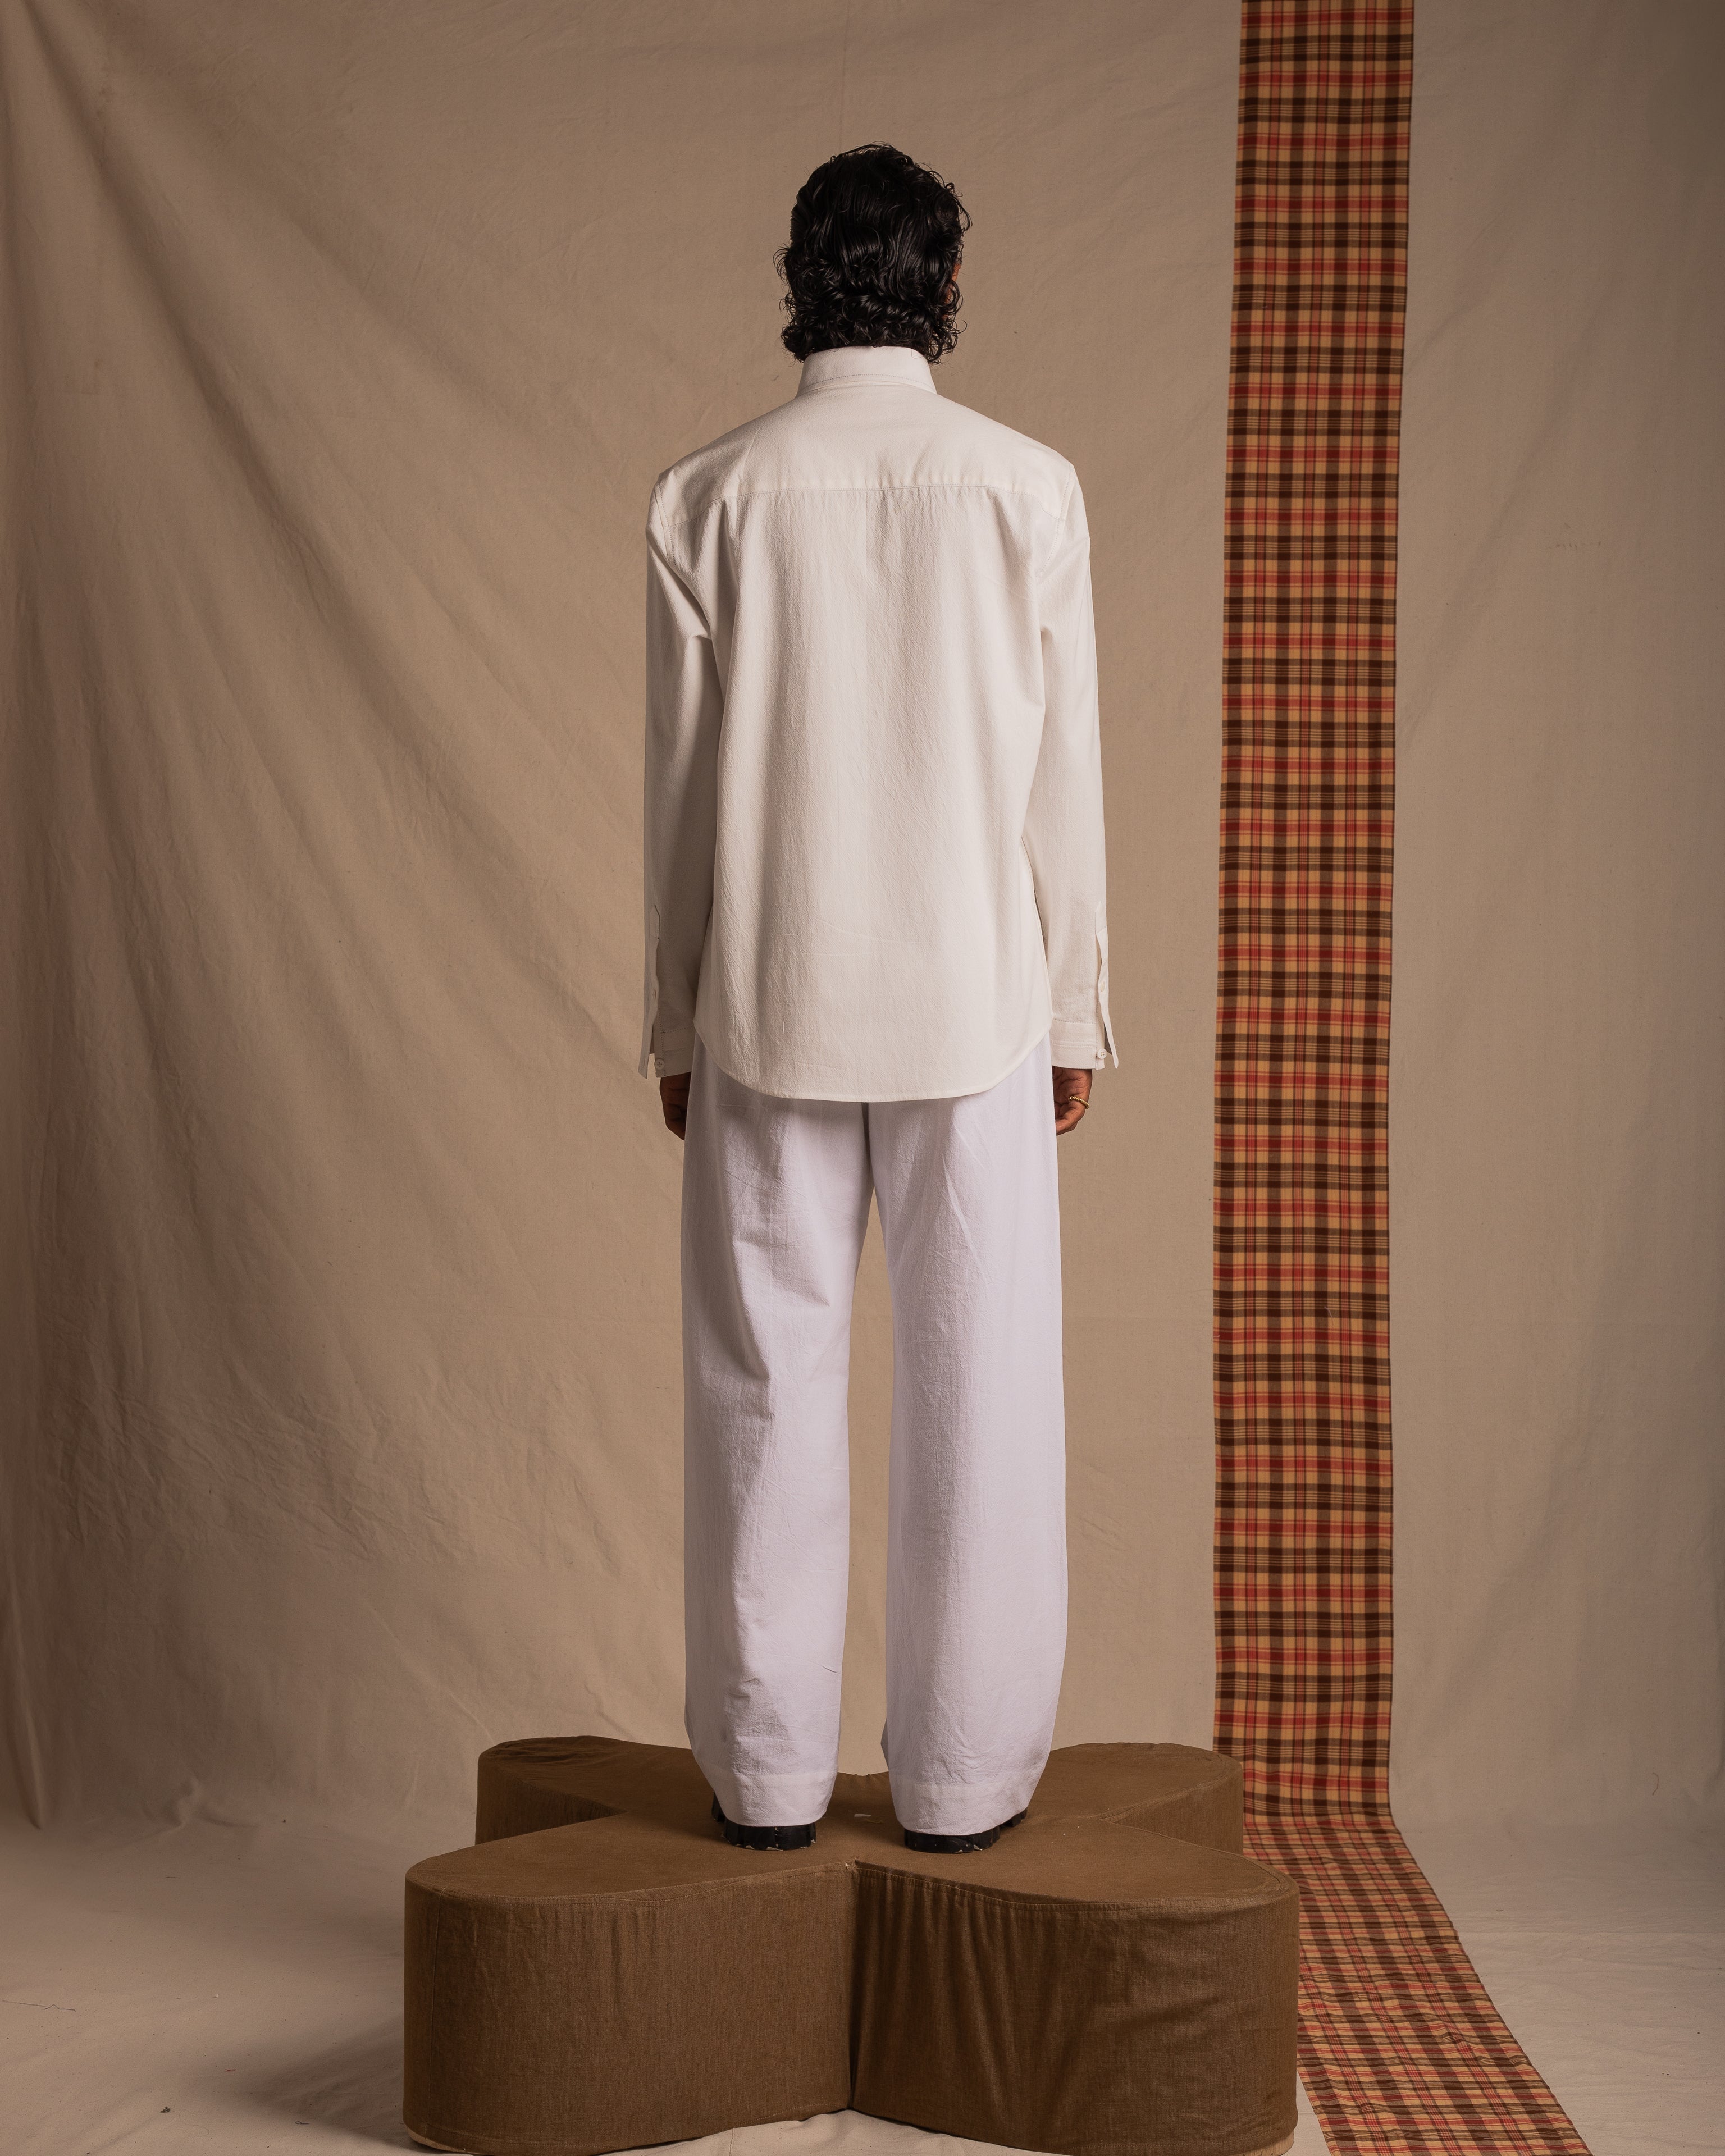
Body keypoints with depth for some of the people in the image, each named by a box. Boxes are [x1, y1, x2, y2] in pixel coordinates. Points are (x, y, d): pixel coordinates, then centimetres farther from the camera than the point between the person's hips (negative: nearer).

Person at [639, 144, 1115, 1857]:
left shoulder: (710, 499, -1)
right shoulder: (1028, 489, -2)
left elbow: (679, 788, 1)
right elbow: (1063, 784, 0)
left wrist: (675, 1022, 10)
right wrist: (1074, 1014, 9)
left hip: (770, 1009, 1)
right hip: (975, 1007, 0)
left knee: (766, 1395, 8)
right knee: (979, 1393, 7)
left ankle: (767, 1777, 16)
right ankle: (962, 1779, 14)